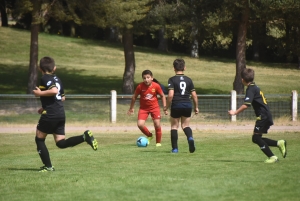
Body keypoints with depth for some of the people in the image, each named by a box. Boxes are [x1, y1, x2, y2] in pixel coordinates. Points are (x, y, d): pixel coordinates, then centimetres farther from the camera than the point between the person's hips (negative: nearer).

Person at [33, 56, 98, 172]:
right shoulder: (56, 79, 19)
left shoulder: (45, 78, -7)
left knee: (39, 139, 9)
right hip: (61, 114, 8)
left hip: (50, 115, -8)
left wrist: (40, 93, -13)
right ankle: (84, 137, -11)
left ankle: (48, 166, 6)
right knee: (61, 143, 6)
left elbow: (54, 90, -25)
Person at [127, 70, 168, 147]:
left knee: (157, 124, -7)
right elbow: (134, 97, 0)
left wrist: (165, 108, -2)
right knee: (140, 124, -14)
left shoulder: (156, 86, -15)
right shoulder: (140, 87, -16)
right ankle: (149, 136, 15)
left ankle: (158, 142, 14)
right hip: (143, 108, 0)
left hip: (154, 107, 0)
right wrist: (131, 108, 7)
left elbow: (162, 96, 0)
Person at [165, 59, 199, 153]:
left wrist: (167, 106, -3)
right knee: (185, 125, 14)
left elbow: (170, 95, -15)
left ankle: (175, 148, 8)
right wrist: (196, 107, 18)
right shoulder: (188, 80, 6)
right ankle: (190, 138, -18)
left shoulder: (172, 80, -5)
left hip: (176, 106, -3)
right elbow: (194, 95, 6)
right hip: (187, 105, 3)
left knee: (174, 126, 11)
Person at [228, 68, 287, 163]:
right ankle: (279, 143, 8)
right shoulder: (255, 87, 18)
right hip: (266, 116, 10)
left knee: (256, 137, -9)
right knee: (256, 139, 9)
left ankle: (272, 157, -9)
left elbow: (246, 105, -23)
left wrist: (235, 112, -17)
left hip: (263, 116, -10)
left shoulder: (251, 89, -13)